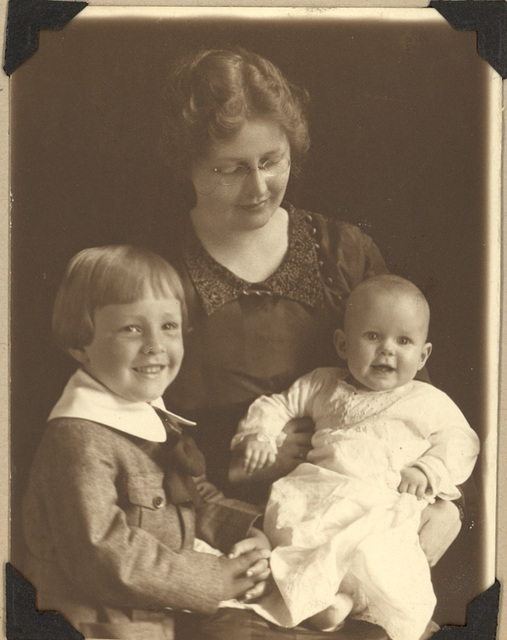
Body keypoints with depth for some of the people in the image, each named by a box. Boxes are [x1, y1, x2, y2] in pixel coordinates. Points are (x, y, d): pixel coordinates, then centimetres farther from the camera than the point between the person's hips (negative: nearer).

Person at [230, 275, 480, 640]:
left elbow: (461, 440, 14)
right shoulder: (325, 386, 26)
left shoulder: (429, 402, 19)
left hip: (385, 501, -2)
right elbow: (279, 404, 28)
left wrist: (427, 470, -4)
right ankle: (316, 593, -25)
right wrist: (258, 434, 7)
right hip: (319, 489, 3)